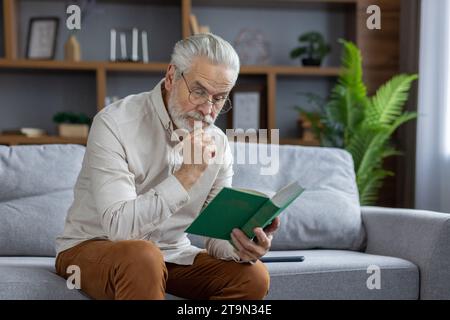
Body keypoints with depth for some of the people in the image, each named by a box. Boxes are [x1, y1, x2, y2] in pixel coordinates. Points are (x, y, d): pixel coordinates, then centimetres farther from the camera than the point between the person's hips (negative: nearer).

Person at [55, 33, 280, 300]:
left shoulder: (218, 144, -2)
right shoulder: (114, 124, -19)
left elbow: (218, 234, -3)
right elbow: (119, 226, -28)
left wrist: (240, 248, -26)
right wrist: (186, 175, -31)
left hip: (171, 253, 6)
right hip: (94, 248, -5)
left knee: (255, 276, -17)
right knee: (142, 257, -39)